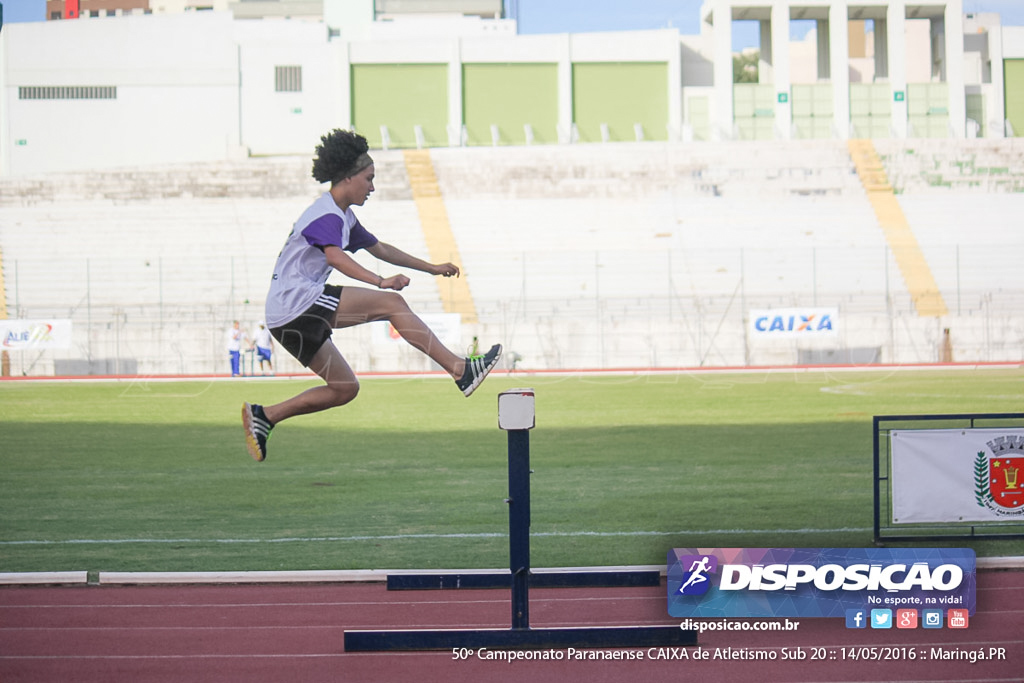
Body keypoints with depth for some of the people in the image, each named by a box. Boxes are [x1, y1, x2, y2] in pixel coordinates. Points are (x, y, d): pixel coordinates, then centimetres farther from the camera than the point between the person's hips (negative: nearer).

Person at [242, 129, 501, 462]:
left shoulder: (344, 218, 20)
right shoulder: (326, 215, -12)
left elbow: (379, 249, 33)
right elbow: (335, 257, -32)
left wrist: (432, 268, 36)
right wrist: (381, 282, -46)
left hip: (291, 319, 11)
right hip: (297, 301, -11)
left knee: (345, 389, 11)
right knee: (391, 304, -14)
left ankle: (264, 416, 11)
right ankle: (460, 369, -18)